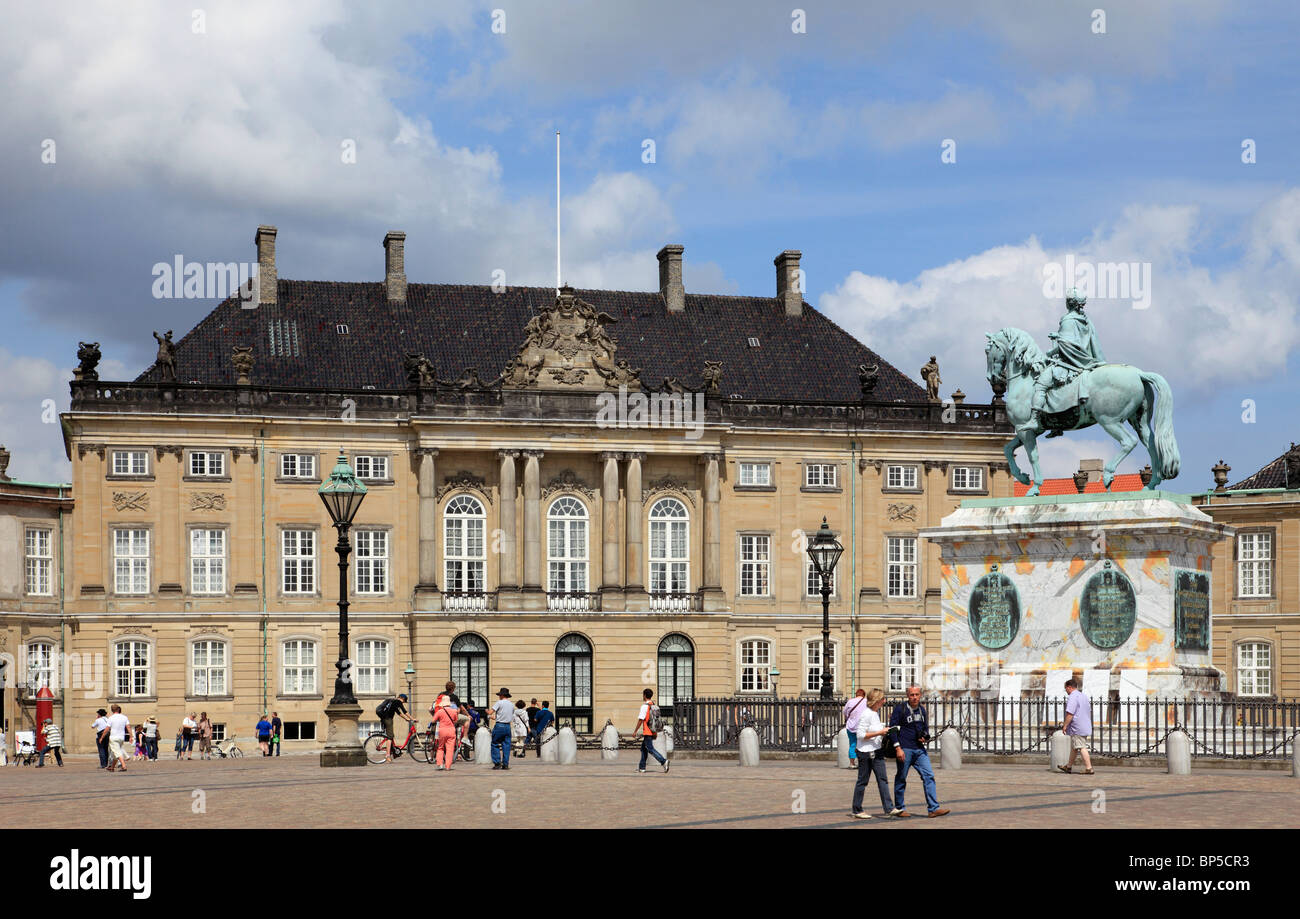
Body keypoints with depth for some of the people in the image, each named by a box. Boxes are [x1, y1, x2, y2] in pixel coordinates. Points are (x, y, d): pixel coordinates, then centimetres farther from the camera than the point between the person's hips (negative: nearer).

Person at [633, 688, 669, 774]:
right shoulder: (654, 706, 12)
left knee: (650, 749, -10)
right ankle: (642, 767, 19)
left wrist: (635, 731, -7)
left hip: (647, 732, -9)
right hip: (653, 732, 9)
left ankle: (663, 761, -25)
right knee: (643, 748, 17)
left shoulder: (645, 706, -13)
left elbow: (641, 719, -15)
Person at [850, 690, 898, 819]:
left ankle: (888, 808, 2)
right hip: (865, 751, -9)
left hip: (876, 750, 9)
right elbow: (860, 734, -22)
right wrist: (879, 733, -21)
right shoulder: (866, 714, -18)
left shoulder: (876, 712, 11)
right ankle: (857, 810, 11)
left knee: (883, 779, 3)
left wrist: (884, 730, 8)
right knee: (863, 780, 1)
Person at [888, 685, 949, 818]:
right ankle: (899, 808, 16)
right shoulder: (900, 709, -6)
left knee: (929, 776, -5)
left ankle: (933, 808, -7)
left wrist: (925, 738, 4)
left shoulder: (922, 710, 12)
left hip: (919, 749, 5)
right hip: (904, 749, -5)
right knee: (901, 778, 4)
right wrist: (898, 748, -15)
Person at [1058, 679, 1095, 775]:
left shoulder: (1072, 697, -16)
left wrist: (1065, 725, -15)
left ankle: (1088, 768, -10)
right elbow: (1089, 712, 24)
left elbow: (1070, 713, -23)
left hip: (1077, 727, -10)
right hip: (1085, 726, 10)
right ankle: (1069, 766, 28)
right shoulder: (1084, 696, 16)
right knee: (1073, 747, 19)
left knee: (1082, 747, -8)